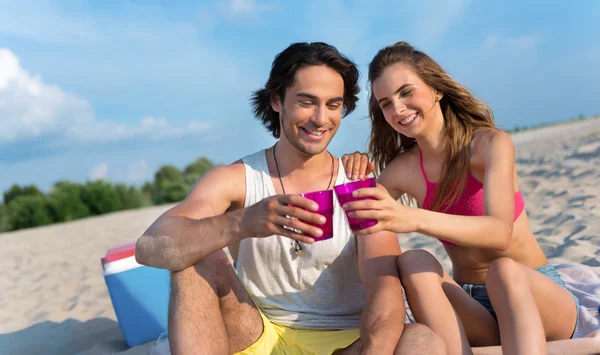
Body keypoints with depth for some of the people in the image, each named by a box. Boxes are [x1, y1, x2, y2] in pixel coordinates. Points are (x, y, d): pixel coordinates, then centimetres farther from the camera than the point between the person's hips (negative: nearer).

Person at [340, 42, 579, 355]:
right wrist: (353, 177, -18)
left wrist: (414, 219, -47)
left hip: (538, 297, -2)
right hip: (471, 310, 2)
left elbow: (500, 233, -29)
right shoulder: (402, 171, -2)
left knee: (505, 270, -35)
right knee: (414, 263, -26)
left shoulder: (490, 143, -12)